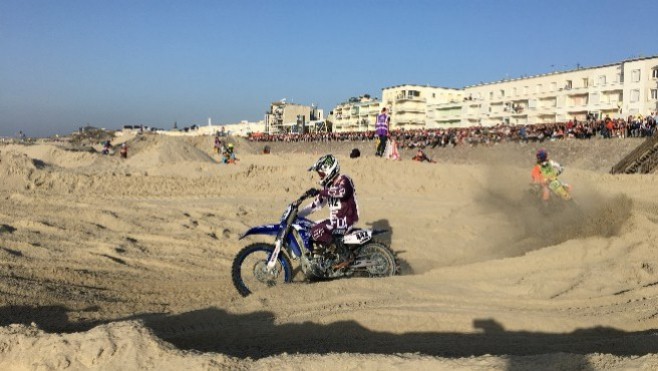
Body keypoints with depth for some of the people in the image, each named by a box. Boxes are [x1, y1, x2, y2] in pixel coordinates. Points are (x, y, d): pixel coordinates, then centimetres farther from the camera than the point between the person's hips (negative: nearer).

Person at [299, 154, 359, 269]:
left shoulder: (343, 180, -13)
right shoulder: (328, 185, 14)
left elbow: (342, 192, -37)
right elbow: (317, 204, 18)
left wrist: (320, 192, -46)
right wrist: (297, 214, 12)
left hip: (345, 220, -10)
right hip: (335, 219, 10)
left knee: (317, 231, -26)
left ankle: (345, 255, -16)